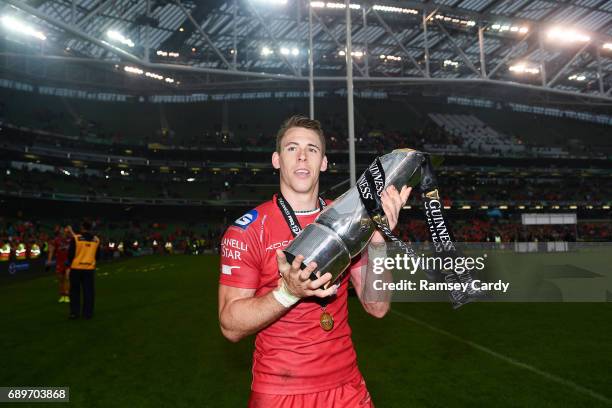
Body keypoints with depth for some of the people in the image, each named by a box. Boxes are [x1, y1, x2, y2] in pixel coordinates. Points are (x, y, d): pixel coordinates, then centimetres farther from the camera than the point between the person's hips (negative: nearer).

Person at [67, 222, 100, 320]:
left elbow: (71, 254, -6)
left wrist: (69, 266, 7)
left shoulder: (76, 238, -7)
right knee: (88, 291, 7)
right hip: (89, 269, 2)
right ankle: (87, 313, 9)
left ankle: (74, 312, 11)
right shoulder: (96, 240, 3)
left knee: (75, 291, 10)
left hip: (76, 268, -2)